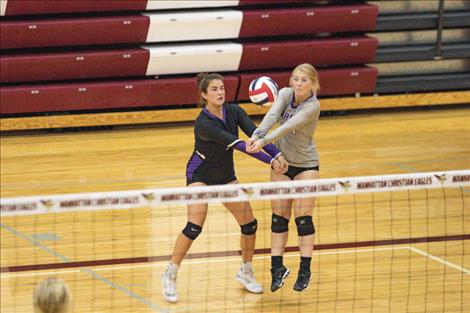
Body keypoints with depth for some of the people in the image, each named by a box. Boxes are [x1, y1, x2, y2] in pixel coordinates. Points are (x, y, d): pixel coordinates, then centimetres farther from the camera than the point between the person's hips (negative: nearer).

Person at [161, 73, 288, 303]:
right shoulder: (203, 123, -30)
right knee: (194, 227, -20)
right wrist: (270, 161, -38)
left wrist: (278, 154, -36)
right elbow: (237, 144, -35)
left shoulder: (233, 111, -11)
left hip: (226, 176, 6)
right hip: (200, 175, -6)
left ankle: (246, 272, 24)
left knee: (249, 224, 2)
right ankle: (170, 275, -6)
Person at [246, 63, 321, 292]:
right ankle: (278, 268, 5)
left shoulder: (313, 106, -22)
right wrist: (257, 134, -44)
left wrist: (264, 142, -47)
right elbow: (272, 115, -26)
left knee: (303, 217, -6)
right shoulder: (285, 94, -8)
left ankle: (305, 270, -1)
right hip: (281, 162, 4)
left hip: (306, 165, -4)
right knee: (279, 216, 2)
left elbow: (288, 126, -35)